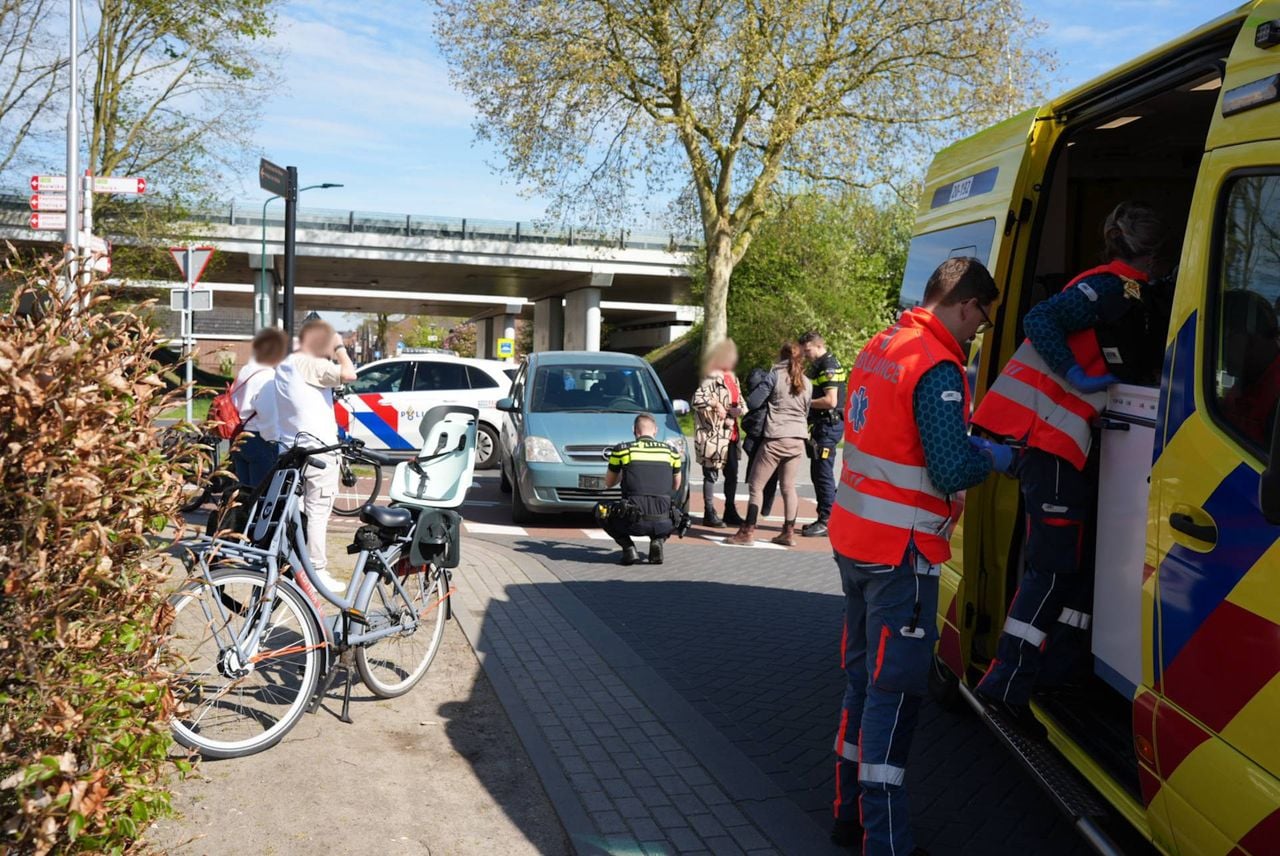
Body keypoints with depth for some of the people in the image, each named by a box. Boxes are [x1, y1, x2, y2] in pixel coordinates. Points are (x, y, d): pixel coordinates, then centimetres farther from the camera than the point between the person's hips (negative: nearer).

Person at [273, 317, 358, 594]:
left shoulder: (285, 364, 13)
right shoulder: (311, 365, -16)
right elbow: (348, 374, -26)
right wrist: (340, 347, -12)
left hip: (291, 446, 9)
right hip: (317, 449, -9)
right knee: (317, 513, -4)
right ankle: (317, 573, -1)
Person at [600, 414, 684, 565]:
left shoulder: (621, 450, 5)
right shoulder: (671, 451, 10)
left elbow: (609, 483, 21)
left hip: (634, 522, -2)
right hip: (663, 523, 2)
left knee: (603, 512, 27)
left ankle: (628, 547, 6)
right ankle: (657, 541, 7)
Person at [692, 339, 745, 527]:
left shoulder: (732, 378, 15)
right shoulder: (712, 378, -13)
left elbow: (739, 400, 23)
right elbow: (698, 398, -27)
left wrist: (739, 410, 3)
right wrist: (716, 406, -23)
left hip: (731, 434, 9)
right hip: (714, 434, -9)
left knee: (732, 474, 13)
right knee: (711, 474, -1)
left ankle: (730, 512, 24)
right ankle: (709, 514, 6)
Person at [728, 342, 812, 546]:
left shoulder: (776, 376, -5)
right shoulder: (807, 383, 11)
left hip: (776, 439, -6)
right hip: (798, 440, 6)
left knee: (756, 485, 1)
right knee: (788, 486, 13)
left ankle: (748, 531, -1)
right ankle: (789, 532, 15)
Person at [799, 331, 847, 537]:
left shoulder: (829, 366, -14)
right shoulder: (818, 366, 17)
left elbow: (830, 401, -22)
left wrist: (806, 402, -12)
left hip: (829, 425, -11)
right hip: (821, 425, 11)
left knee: (823, 473, -9)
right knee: (817, 473, 13)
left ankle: (827, 522, -5)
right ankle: (824, 518, 20)